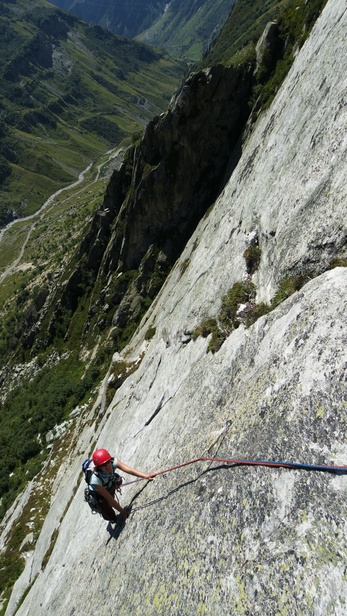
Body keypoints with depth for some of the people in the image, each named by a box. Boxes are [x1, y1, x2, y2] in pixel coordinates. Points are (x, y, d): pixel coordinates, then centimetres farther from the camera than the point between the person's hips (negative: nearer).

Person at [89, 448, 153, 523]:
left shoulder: (113, 462, -35)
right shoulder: (95, 479, -43)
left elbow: (130, 470, -43)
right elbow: (108, 498, -36)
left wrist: (146, 476, -55)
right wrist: (122, 511, -31)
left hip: (111, 485, 5)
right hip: (99, 495, -5)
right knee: (110, 517, -5)